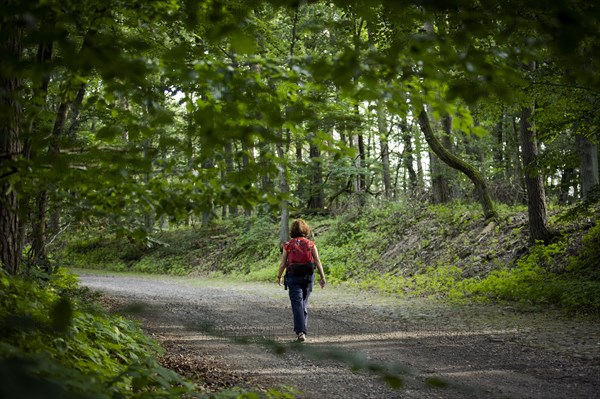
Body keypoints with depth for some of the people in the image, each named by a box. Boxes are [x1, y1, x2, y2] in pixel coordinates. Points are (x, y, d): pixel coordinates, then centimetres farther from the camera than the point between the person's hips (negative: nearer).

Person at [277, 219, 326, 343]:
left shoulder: (288, 245, -3)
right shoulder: (311, 244, 1)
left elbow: (283, 263, -2)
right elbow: (318, 262, -3)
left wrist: (279, 276, 12)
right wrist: (322, 277, 3)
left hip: (293, 277, -2)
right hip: (308, 276, 2)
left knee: (297, 305, -5)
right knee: (304, 303, 18)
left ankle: (300, 332, -19)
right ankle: (302, 330, 24)